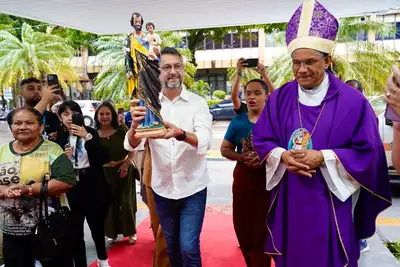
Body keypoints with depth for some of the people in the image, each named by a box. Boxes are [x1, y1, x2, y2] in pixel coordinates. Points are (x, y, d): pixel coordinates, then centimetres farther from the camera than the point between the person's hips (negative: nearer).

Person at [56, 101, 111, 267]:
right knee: (75, 230, 2)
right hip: (71, 190, 0)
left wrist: (88, 137, -22)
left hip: (94, 187, 0)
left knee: (97, 225, 14)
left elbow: (104, 159, -13)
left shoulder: (91, 132, -1)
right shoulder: (58, 138, 1)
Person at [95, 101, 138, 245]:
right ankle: (112, 233, 25)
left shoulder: (122, 129, -6)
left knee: (126, 202, 3)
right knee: (109, 203, 9)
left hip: (124, 169, -1)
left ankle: (131, 232, 19)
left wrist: (126, 164, -13)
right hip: (105, 172, 1)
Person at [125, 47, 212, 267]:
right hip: (162, 188, 3)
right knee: (171, 246, 18)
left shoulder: (198, 102, -8)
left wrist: (181, 134, -43)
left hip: (192, 187, -2)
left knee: (188, 247, -3)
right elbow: (131, 145, -13)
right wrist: (135, 125, -35)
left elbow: (205, 142, -22)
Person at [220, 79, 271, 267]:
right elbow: (225, 149, 8)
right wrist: (242, 157, -10)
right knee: (243, 224, 10)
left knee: (263, 227, 1)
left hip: (268, 177, -3)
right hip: (243, 177, 3)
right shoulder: (238, 121, 4)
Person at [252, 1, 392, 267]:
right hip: (288, 200, 3)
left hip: (331, 200, -2)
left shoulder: (352, 101, -8)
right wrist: (283, 156, -15)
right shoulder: (279, 99, 0)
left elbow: (368, 151, -7)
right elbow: (261, 139, 5)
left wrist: (324, 158, -19)